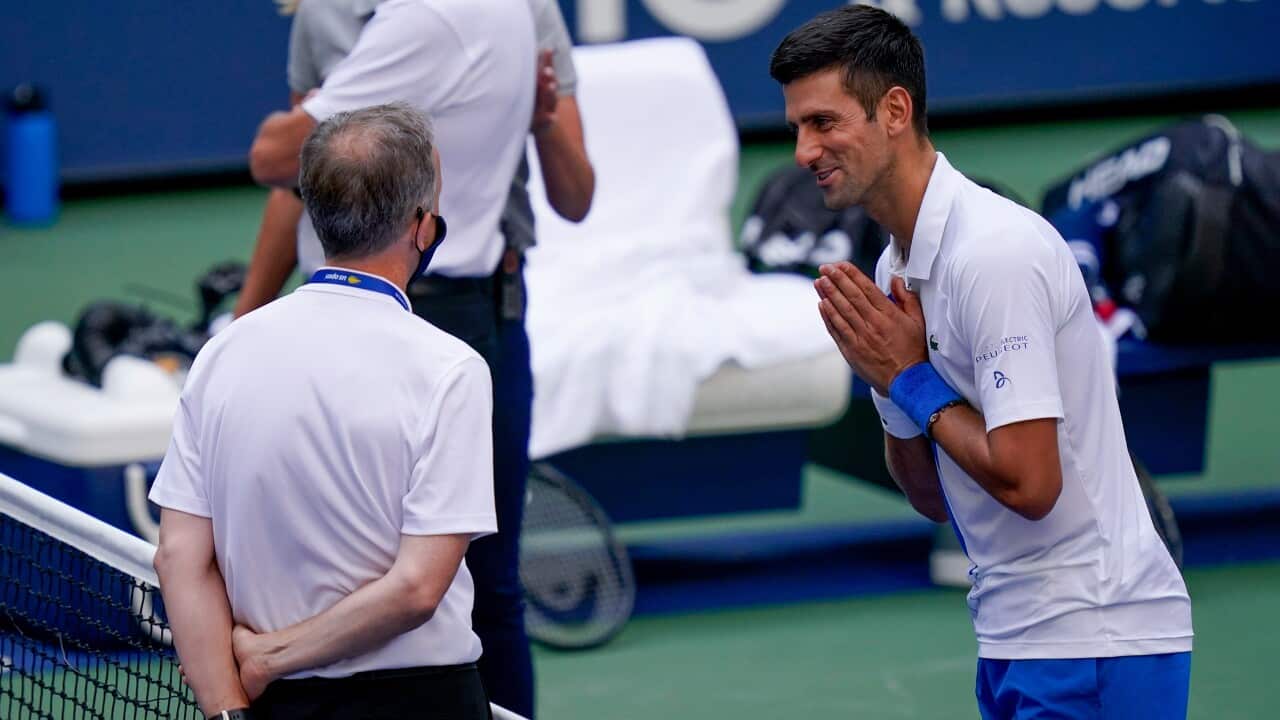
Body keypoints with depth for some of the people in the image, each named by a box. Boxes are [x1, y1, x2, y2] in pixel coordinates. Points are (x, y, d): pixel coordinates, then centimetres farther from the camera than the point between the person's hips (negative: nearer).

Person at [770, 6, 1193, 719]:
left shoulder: (996, 250, -18)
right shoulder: (899, 265, 11)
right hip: (1016, 638, 9)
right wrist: (886, 380, -1)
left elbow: (1027, 484, -23)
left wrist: (912, 379, -11)